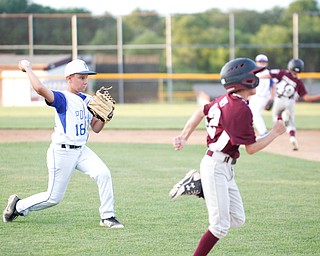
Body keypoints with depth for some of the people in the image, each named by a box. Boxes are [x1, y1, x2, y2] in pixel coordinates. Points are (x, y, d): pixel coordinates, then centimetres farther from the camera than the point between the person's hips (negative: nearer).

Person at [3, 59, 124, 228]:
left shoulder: (87, 100, 10)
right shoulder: (62, 99, -14)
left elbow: (96, 128, 14)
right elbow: (40, 89, -33)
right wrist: (27, 68, -21)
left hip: (81, 150, 7)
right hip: (62, 152, -7)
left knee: (103, 173, -17)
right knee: (54, 197, 1)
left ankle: (107, 217, -8)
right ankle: (18, 205, 25)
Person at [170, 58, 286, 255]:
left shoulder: (226, 100, 7)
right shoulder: (242, 109, -20)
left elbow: (200, 112, 17)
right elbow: (251, 148, -16)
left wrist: (184, 138, 16)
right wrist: (275, 133, -5)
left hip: (226, 169, 9)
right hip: (216, 167, -9)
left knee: (237, 220, 12)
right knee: (220, 226, -8)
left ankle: (196, 186, 15)